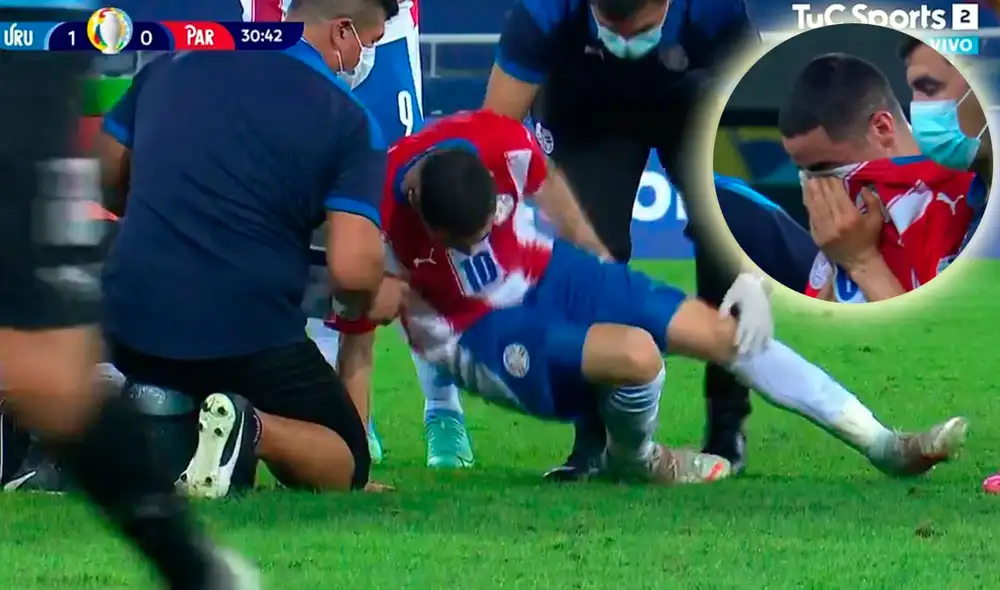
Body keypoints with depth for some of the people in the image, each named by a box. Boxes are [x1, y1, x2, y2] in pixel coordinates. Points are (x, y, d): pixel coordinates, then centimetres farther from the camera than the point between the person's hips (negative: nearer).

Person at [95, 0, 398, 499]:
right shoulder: (346, 119, -3)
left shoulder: (172, 65, 11)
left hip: (132, 322, 4)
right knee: (345, 464, 15)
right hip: (252, 338, -4)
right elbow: (353, 270, -12)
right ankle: (250, 429, -18)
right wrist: (371, 298, 12)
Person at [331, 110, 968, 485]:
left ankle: (883, 444, 16)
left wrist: (606, 274, 15)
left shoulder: (501, 141, -25)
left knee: (717, 330, 0)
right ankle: (635, 461, 5)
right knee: (636, 355, -30)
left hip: (547, 273, 5)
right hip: (479, 337, -5)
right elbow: (357, 344, -18)